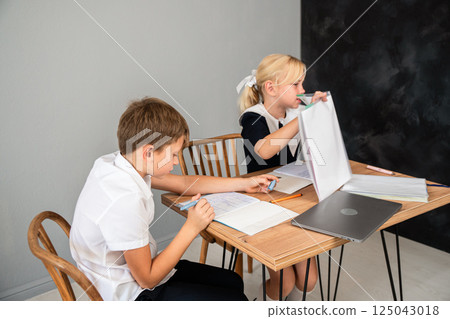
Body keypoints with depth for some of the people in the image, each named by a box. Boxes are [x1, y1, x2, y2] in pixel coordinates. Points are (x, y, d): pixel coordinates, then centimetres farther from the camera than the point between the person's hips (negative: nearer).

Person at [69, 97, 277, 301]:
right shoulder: (126, 200, -34)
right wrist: (192, 228, -22)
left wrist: (245, 184, 7)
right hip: (133, 294, -8)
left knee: (233, 281, 16)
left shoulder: (121, 163, -6)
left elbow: (185, 183, 6)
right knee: (236, 300, -3)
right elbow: (147, 279, -23)